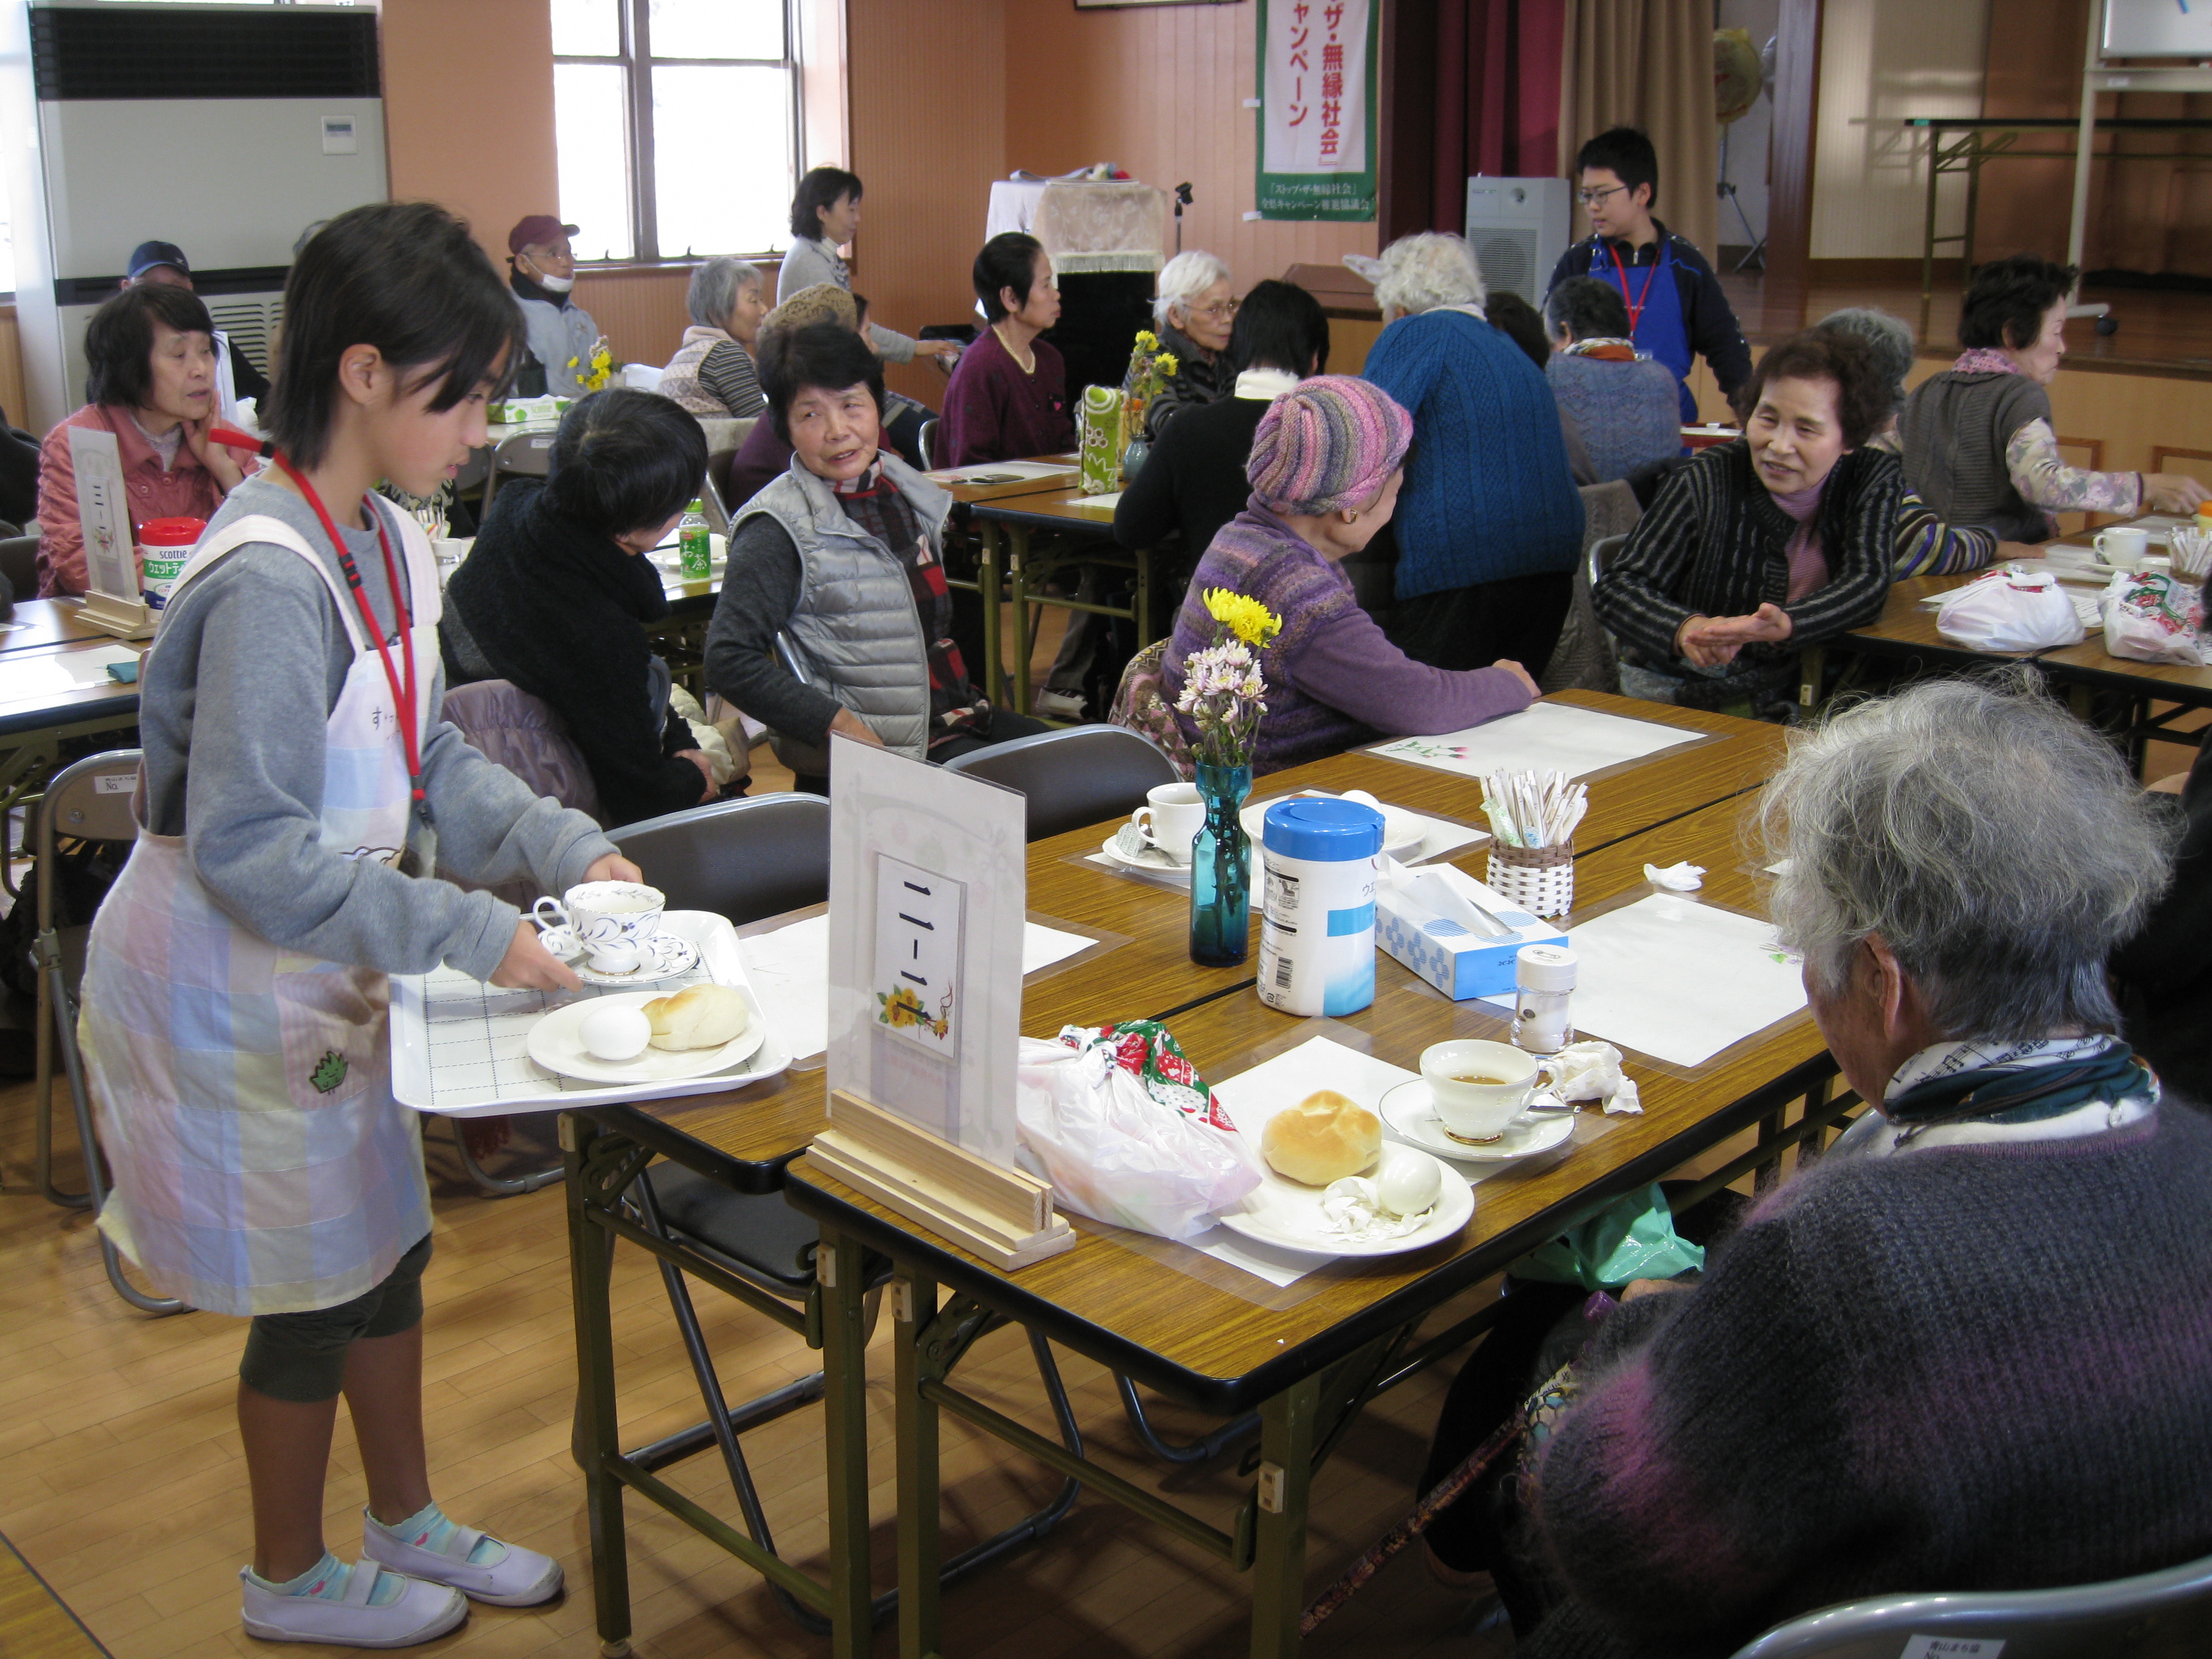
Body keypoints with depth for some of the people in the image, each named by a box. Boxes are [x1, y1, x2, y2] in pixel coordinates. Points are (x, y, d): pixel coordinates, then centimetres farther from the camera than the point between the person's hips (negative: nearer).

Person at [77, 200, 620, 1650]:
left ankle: (409, 1522, 42)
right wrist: (471, 935, -28)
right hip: (229, 990, -8)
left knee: (388, 1250, 21)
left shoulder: (388, 541, 0)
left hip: (326, 972, 8)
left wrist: (569, 849, -2)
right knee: (313, 1296, 9)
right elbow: (249, 853, -29)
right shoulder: (271, 580, -28)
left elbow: (426, 756, 10)